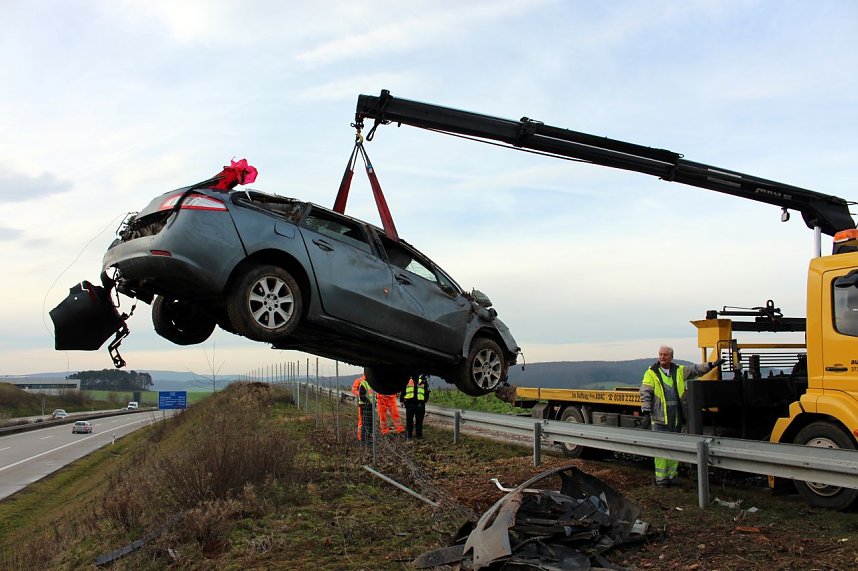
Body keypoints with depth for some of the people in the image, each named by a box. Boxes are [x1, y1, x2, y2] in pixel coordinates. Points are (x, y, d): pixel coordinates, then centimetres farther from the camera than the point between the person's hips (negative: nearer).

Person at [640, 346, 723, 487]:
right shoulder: (651, 373, 0)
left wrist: (712, 365, -1)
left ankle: (671, 475, 21)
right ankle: (661, 478, 1)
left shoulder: (679, 371, 12)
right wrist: (646, 410, -14)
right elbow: (645, 393, -5)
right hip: (660, 417, -5)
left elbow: (695, 370, 12)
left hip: (677, 417, 5)